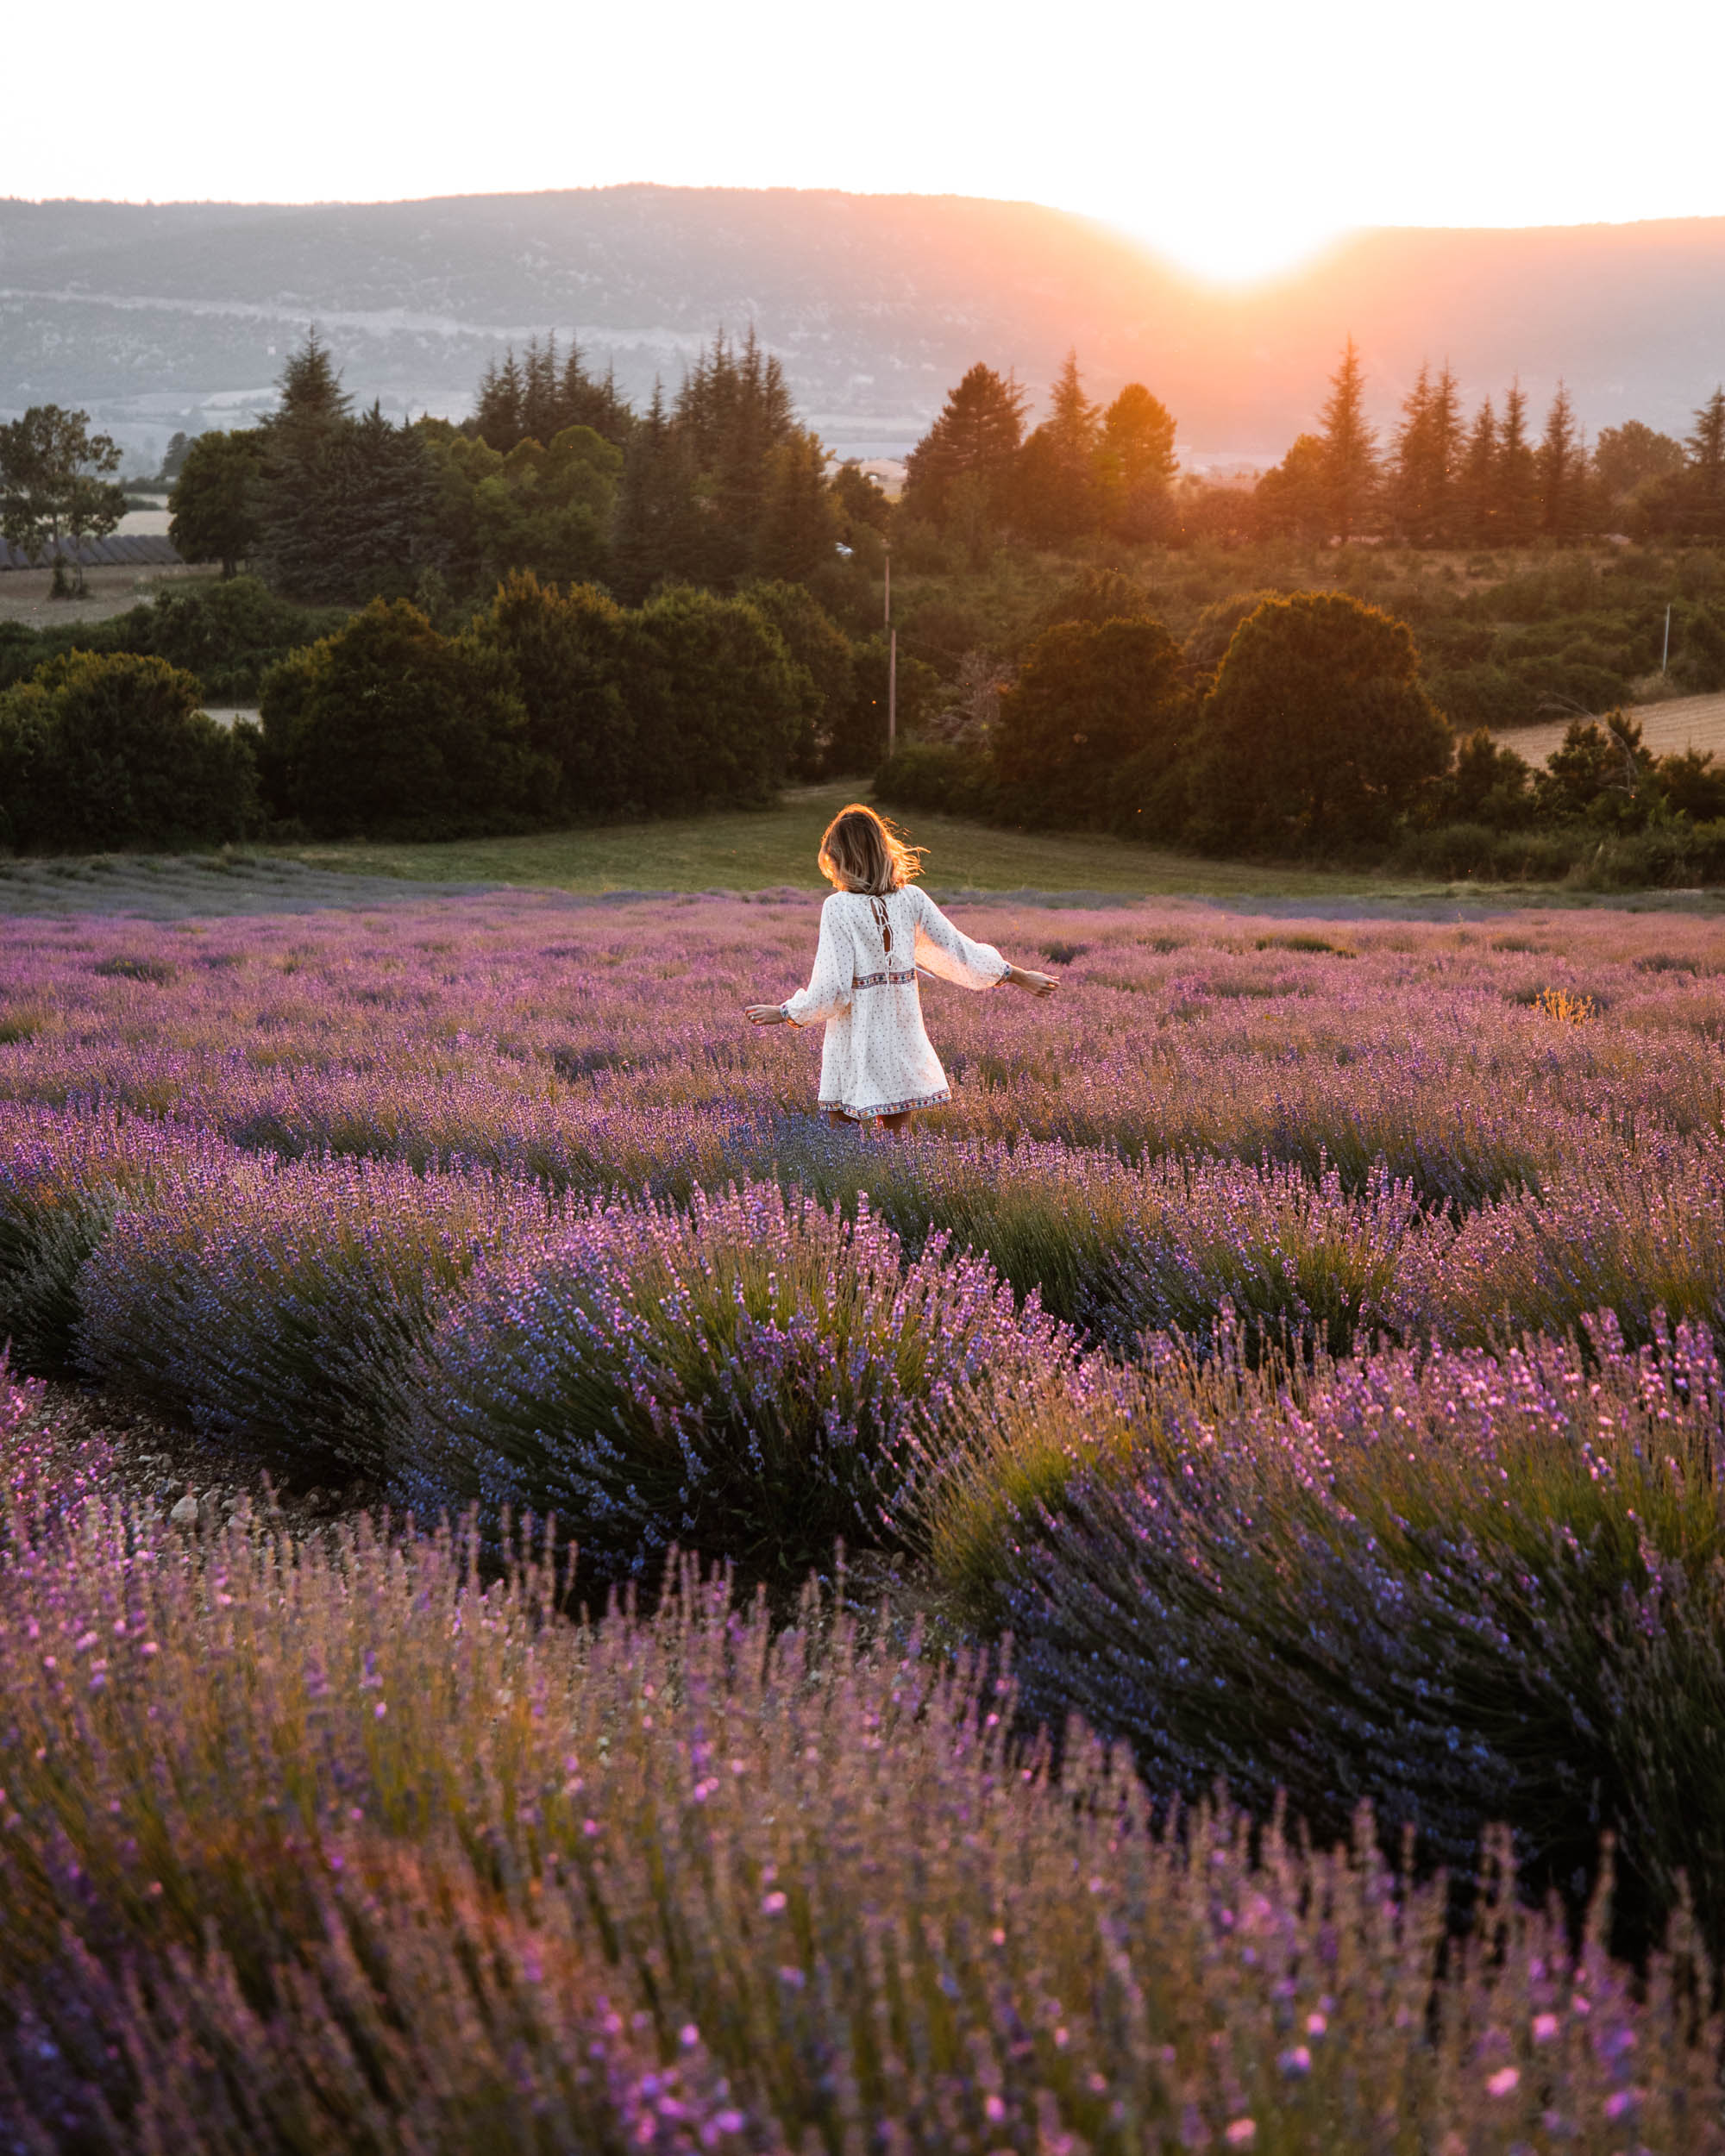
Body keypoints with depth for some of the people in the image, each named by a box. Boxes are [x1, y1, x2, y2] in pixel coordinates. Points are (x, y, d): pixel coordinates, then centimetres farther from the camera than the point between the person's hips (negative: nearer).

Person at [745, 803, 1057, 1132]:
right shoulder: (911, 899, 0)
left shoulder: (839, 907, -12)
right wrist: (1021, 977, 17)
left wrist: (784, 1013, 0)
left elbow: (831, 989, -14)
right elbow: (959, 953, 6)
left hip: (854, 1048, -4)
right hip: (902, 1040, 4)